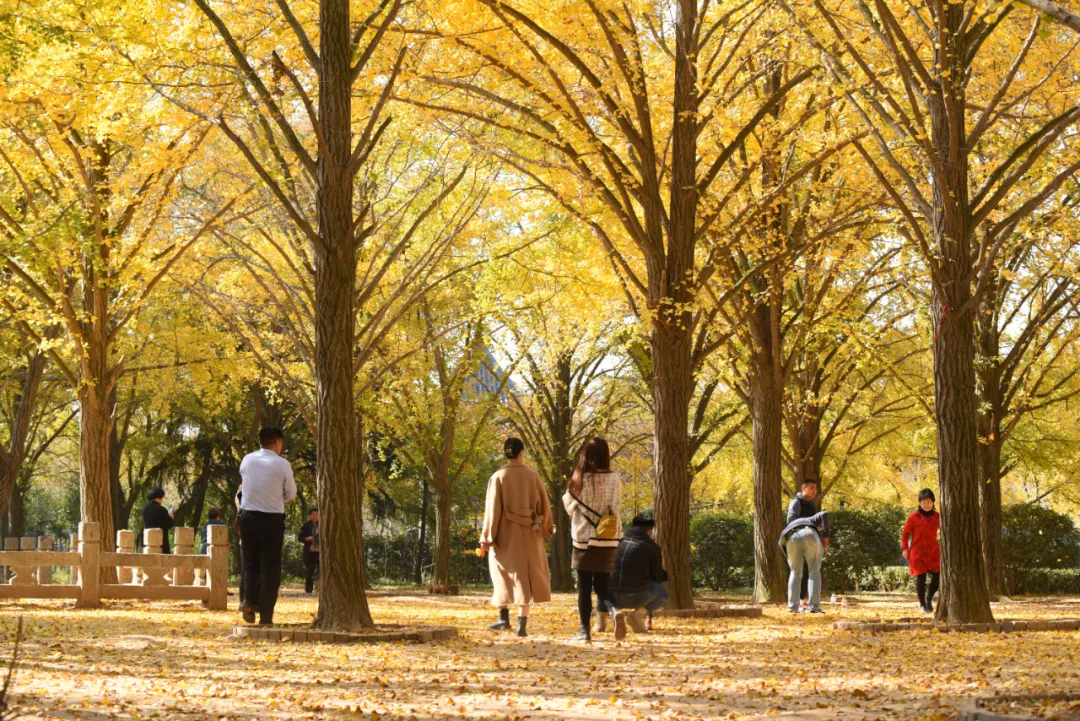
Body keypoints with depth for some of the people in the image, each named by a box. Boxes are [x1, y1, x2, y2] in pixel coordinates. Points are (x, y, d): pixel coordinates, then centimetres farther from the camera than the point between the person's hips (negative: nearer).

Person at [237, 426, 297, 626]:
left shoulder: (247, 460, 1)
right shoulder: (282, 464, -8)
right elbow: (291, 493, 3)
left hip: (248, 517, 3)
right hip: (272, 520, -3)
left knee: (250, 563, 18)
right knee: (270, 568, 5)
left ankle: (248, 600, -5)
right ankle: (266, 616, 3)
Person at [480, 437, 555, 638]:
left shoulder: (498, 477, -6)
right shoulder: (533, 476, -2)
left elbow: (492, 509, -9)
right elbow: (544, 505, 4)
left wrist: (487, 538, -6)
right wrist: (547, 529, 19)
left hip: (505, 533, -1)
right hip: (528, 533, 1)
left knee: (503, 574, 17)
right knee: (525, 576, 7)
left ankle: (504, 617, 11)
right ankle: (522, 624, 0)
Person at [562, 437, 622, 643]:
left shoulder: (578, 481, -7)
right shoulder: (613, 480, -7)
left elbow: (569, 507, 4)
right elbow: (616, 509, -4)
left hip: (582, 539, -1)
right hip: (607, 541, 1)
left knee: (584, 586, 6)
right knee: (602, 583, 10)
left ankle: (585, 631, 4)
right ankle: (614, 609, -19)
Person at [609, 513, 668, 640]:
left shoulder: (618, 541, 12)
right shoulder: (652, 547, 0)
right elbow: (657, 578, 7)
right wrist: (660, 568, 30)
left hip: (613, 596, 2)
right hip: (636, 597, -2)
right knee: (662, 594, 31)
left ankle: (617, 612, 2)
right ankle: (637, 613, 0)